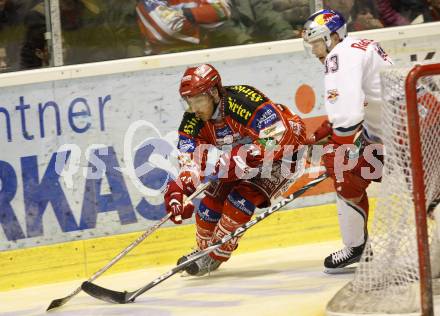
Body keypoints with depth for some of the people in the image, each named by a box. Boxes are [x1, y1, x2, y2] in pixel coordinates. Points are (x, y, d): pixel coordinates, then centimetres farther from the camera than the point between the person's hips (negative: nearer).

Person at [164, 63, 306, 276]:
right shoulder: (193, 122, -16)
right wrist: (178, 190, -41)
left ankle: (214, 258, -10)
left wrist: (241, 158, -43)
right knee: (212, 197, -3)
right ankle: (204, 249, 20)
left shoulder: (244, 101, -37)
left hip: (280, 153, -7)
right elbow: (190, 163, -21)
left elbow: (280, 136, -39)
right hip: (237, 156, 7)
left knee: (243, 196, -21)